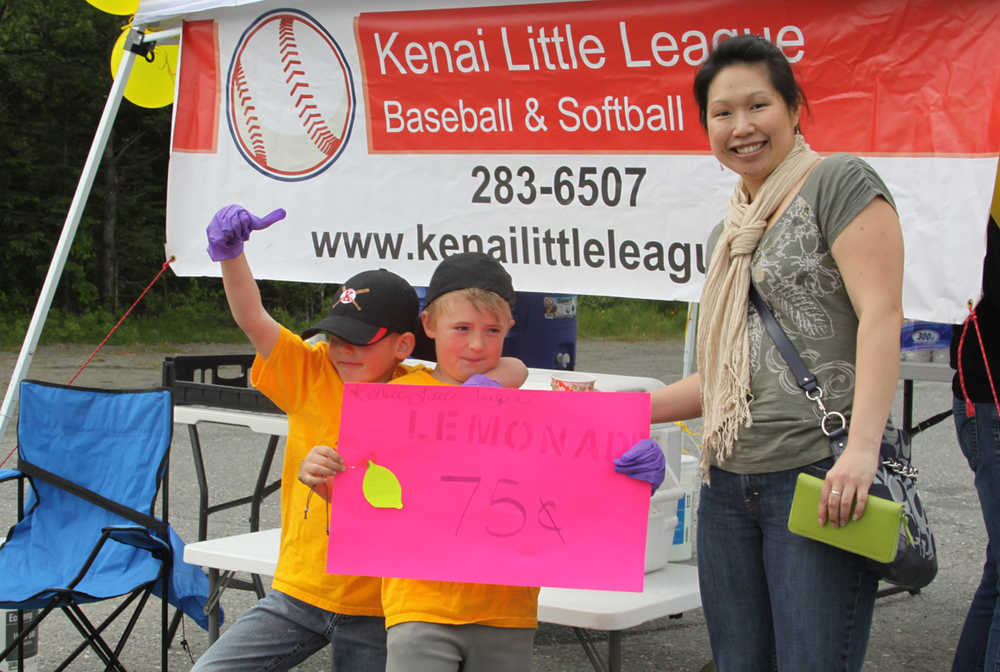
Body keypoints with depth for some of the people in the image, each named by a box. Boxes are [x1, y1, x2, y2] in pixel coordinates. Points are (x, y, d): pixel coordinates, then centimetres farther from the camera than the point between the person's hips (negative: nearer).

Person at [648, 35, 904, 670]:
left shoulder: (839, 182, -2)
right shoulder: (727, 235, 20)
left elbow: (881, 315, -14)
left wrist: (862, 448, -25)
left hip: (821, 476, -7)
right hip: (729, 487, 7)